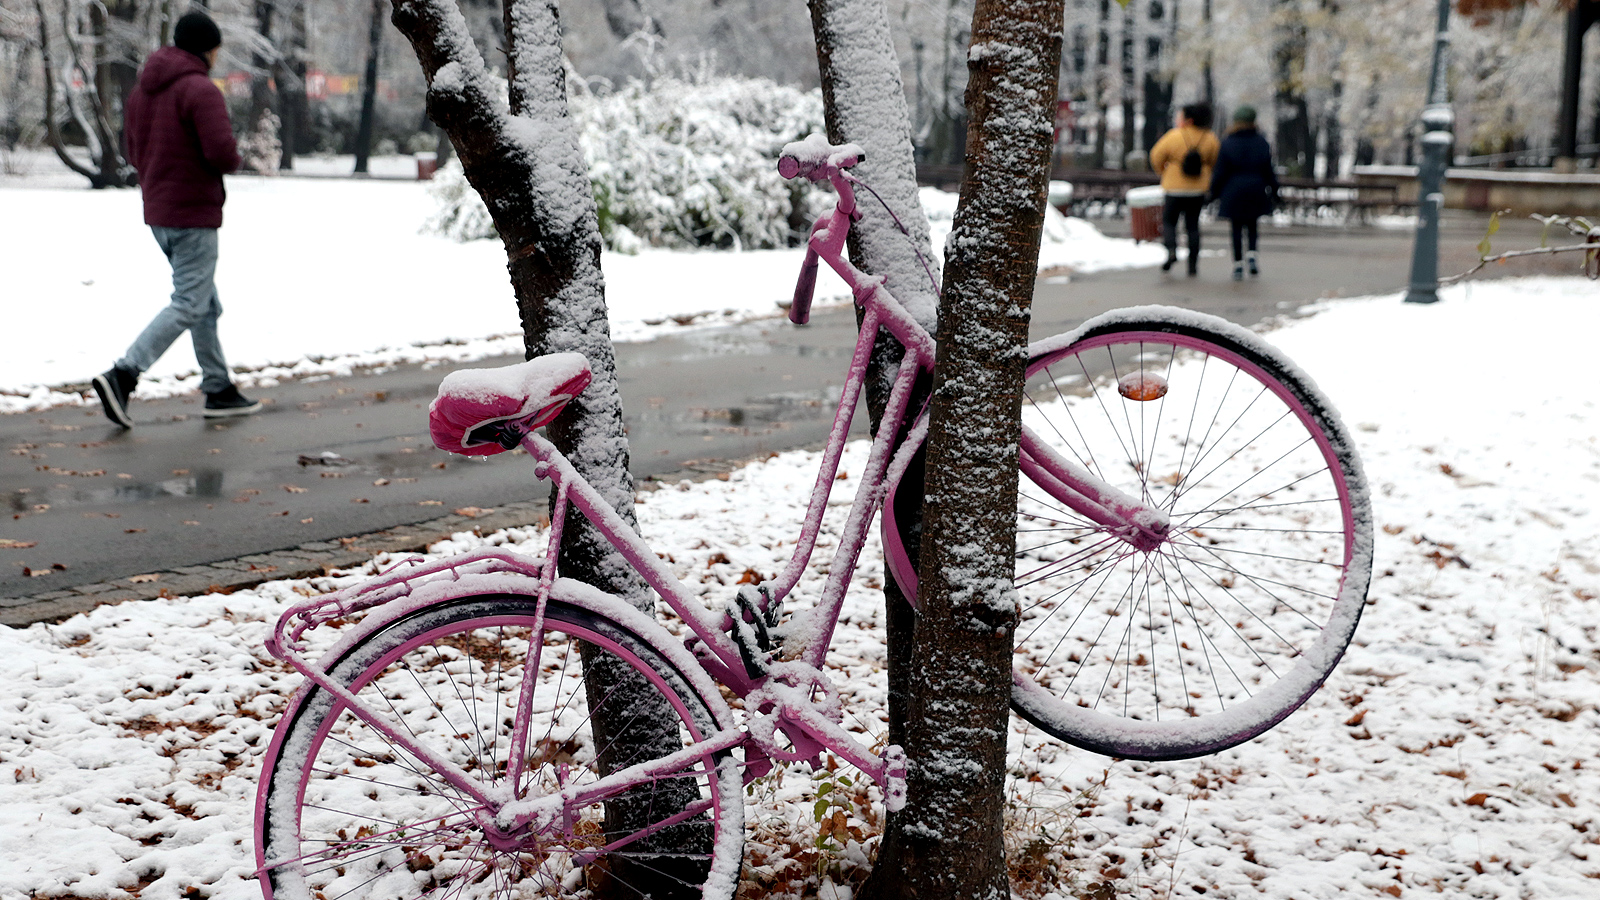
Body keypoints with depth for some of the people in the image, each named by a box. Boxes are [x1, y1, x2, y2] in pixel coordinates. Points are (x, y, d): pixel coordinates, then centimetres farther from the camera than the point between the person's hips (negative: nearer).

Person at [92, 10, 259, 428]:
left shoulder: (142, 88, 12)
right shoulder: (201, 89, -15)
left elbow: (134, 151, 17)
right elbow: (222, 152, -23)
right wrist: (233, 161, -2)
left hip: (158, 212, 9)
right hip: (194, 213, -9)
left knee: (207, 303, 15)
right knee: (188, 306, -7)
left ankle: (219, 390, 19)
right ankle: (122, 374, -18)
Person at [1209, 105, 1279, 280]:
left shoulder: (1228, 144, -6)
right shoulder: (1261, 142, 0)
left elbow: (1220, 172, -6)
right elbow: (1268, 170, 4)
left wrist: (1215, 191, 4)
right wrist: (1274, 190, 13)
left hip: (1234, 192, -2)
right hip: (1256, 191, 2)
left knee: (1237, 227, 4)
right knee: (1252, 224, 17)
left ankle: (1238, 265, 0)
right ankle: (1252, 255, -6)